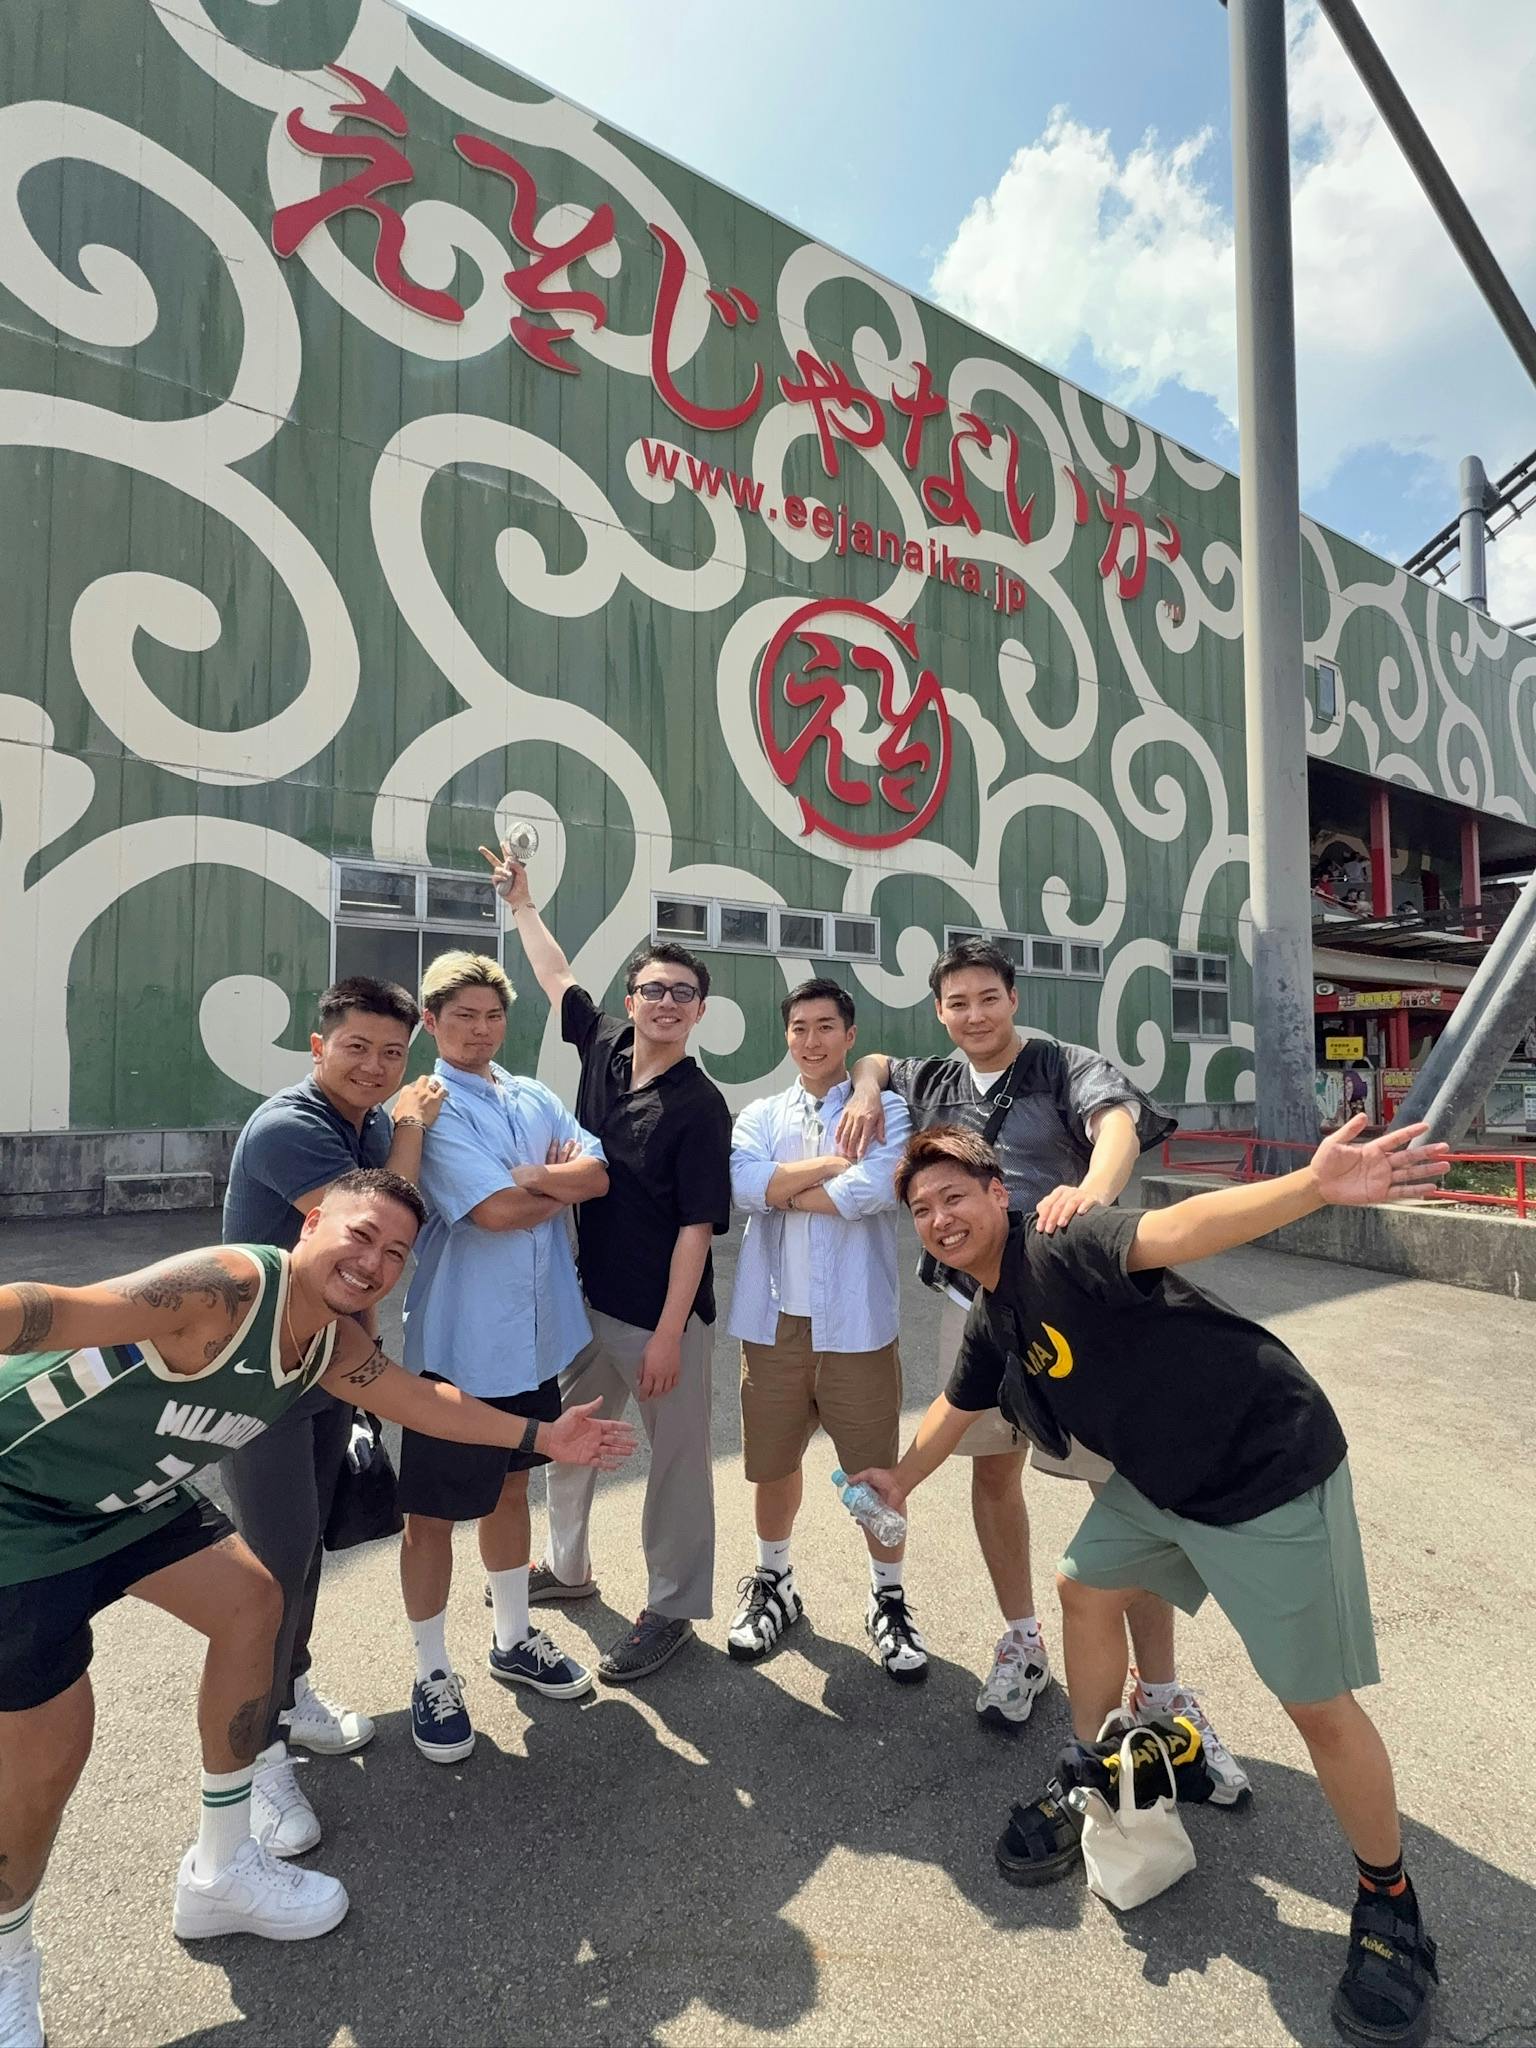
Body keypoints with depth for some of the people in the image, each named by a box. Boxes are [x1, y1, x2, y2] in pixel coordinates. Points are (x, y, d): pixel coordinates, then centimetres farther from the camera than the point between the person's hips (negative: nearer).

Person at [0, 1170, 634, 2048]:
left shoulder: (335, 1344, -5)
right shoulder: (225, 1287, -32)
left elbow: (426, 1400, 8)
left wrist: (540, 1435, 9)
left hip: (129, 1497, 9)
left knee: (251, 1601, 13)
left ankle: (222, 1869, 31)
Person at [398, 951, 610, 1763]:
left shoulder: (535, 1098, 6)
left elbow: (596, 1174, -5)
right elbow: (494, 1211, -23)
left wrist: (527, 1176, -19)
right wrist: (561, 1183, -7)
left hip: (535, 1337, 6)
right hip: (460, 1343, -6)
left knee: (511, 1486, 22)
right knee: (432, 1511, 7)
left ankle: (511, 1638, 41)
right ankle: (432, 1676, 29)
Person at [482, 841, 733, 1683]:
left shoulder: (700, 1106, -18)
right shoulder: (605, 1045, -1)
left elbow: (697, 1227, -18)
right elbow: (557, 976, 16)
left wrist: (667, 1336, -18)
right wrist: (521, 902, 22)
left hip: (664, 1313, -7)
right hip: (591, 1297, 7)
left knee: (677, 1459, 9)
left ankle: (671, 1609, 27)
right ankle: (567, 1566, 45)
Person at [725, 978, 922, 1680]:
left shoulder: (885, 1110, -1)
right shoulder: (760, 1115, 9)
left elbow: (877, 1188, -20)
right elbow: (744, 1184, -11)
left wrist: (783, 1189, -10)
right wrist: (832, 1164, -13)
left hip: (856, 1323, -2)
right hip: (774, 1317, 3)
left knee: (878, 1472, 9)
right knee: (772, 1464, 17)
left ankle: (888, 1600, 33)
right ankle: (774, 1584, 41)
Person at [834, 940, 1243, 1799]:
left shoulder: (1071, 1069, -7)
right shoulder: (933, 1084, 8)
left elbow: (1118, 1121, -27)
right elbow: (874, 1060, 26)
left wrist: (1093, 1191, -50)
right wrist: (867, 1093, 1)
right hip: (977, 1304, 5)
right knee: (995, 1471, 15)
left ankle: (1161, 1696, 14)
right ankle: (1024, 1647, 36)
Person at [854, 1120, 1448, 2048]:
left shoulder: (1062, 1250, -26)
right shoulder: (992, 1321, 1)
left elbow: (1174, 1229, -45)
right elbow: (956, 1407, 19)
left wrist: (1314, 1187, -61)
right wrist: (902, 1479, 29)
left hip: (1273, 1470, -8)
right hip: (1163, 1481, 8)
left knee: (1320, 1706, 2)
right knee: (1087, 1589, 16)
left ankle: (1389, 1901, 29)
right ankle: (1089, 1779, 39)